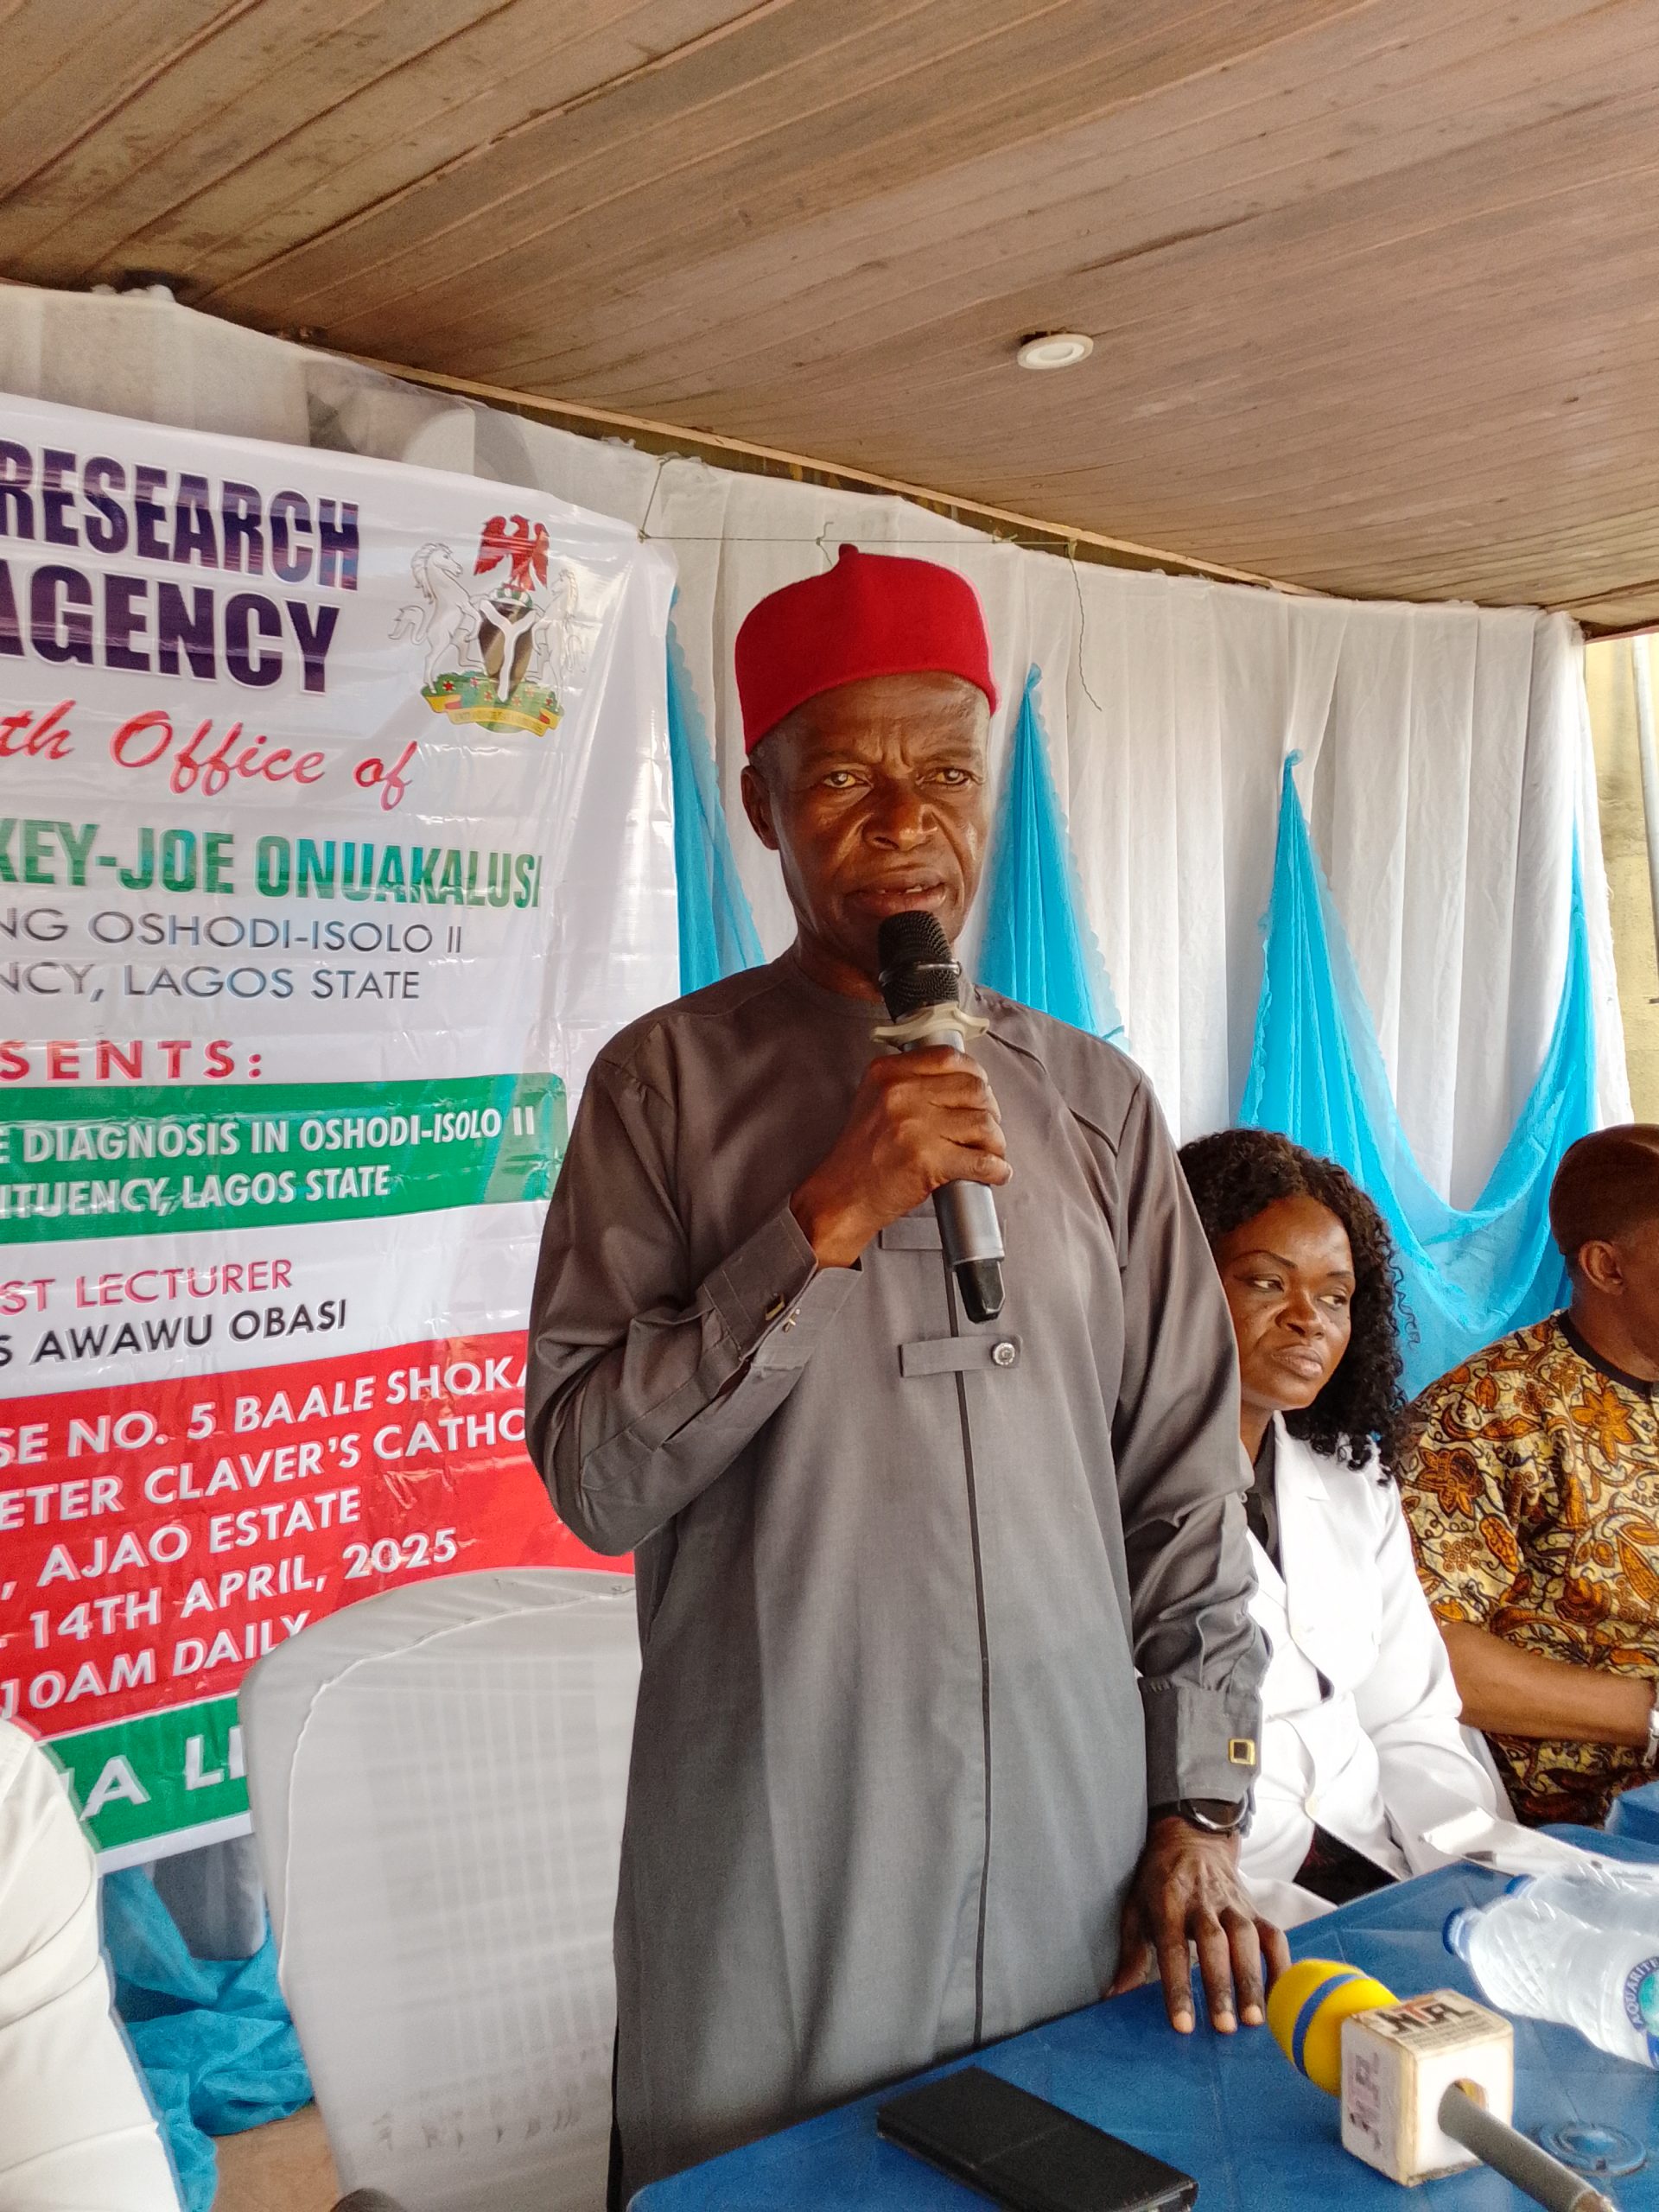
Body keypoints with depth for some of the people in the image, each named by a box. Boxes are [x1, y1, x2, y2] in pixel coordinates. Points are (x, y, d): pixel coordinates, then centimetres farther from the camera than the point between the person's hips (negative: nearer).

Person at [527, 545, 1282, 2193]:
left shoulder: (1094, 1100, 4)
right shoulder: (669, 1083, -5)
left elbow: (1188, 1480, 6)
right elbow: (595, 1475, -10)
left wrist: (1203, 1806, 4)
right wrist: (825, 1224, -18)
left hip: (1081, 1852, 3)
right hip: (781, 1878, -2)